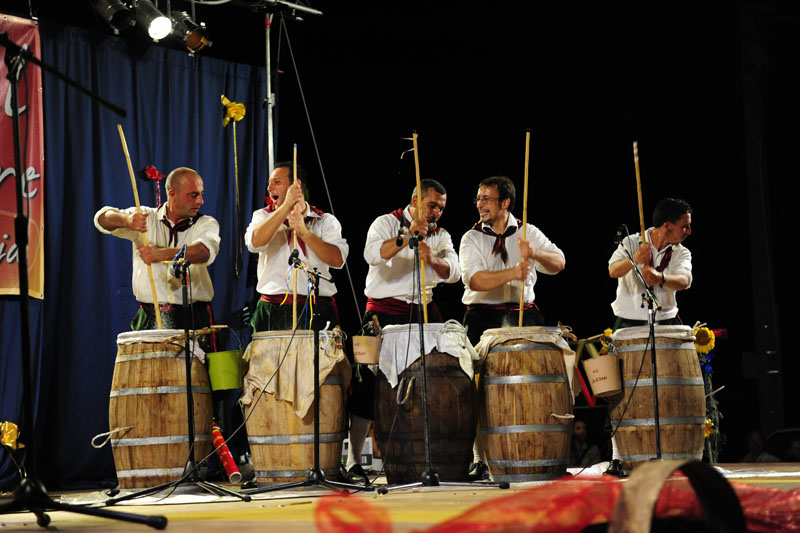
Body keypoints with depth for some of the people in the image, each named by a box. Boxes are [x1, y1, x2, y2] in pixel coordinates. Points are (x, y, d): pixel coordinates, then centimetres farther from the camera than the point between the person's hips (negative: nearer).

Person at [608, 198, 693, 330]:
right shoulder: (631, 243, 0)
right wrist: (635, 259, -37)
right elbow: (613, 271, -17)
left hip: (665, 322, 2)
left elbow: (685, 281, -15)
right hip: (629, 322, -2)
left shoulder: (682, 253, 5)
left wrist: (660, 278, -36)